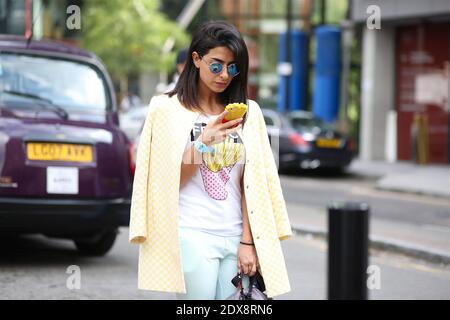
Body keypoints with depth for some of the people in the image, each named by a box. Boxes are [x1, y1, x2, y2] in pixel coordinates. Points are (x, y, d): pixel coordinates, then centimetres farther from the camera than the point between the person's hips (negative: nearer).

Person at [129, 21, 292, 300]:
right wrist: (203, 142, -13)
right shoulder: (168, 109, 2)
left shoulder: (248, 113, 11)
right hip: (192, 237, -3)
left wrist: (248, 242, 0)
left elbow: (253, 184, 8)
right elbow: (166, 182, 0)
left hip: (235, 238, 3)